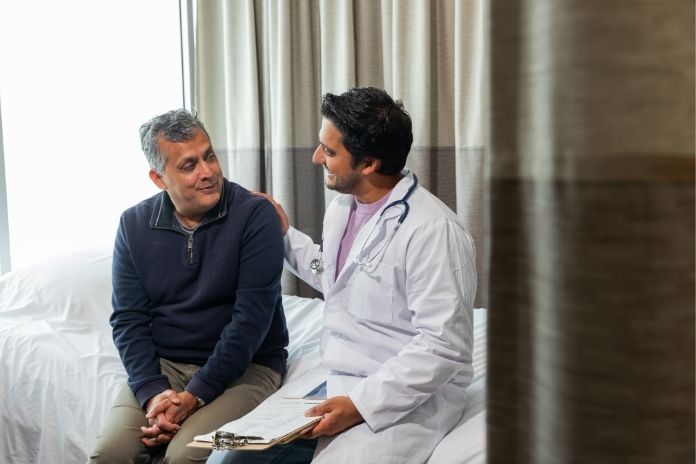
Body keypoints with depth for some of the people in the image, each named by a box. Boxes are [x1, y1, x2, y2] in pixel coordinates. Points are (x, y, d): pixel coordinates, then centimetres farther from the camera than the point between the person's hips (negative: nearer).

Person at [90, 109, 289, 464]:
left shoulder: (255, 215, -12)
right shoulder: (134, 224, 1)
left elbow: (251, 318, -16)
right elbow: (128, 319, -1)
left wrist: (195, 395, -21)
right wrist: (152, 391, -16)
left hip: (243, 366, -3)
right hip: (162, 365, 3)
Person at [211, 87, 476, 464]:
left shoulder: (432, 231, -19)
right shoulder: (341, 207, 9)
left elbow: (444, 345, -21)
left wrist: (362, 404, -24)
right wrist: (284, 236, 20)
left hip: (404, 399, -7)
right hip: (334, 386, 8)